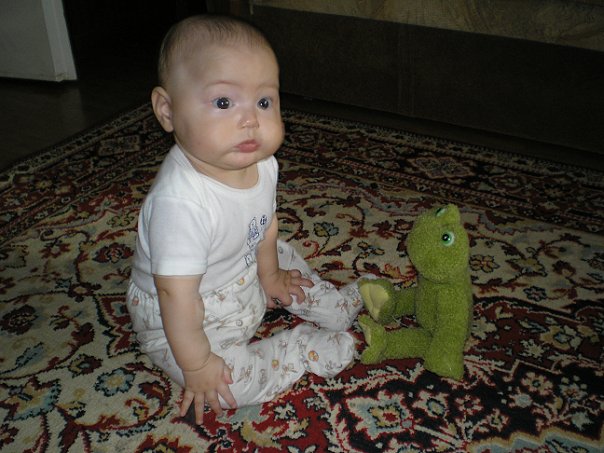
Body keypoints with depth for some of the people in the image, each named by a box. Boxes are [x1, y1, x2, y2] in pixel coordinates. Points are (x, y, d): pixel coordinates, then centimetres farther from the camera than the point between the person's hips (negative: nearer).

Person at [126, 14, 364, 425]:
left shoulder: (262, 164, -16)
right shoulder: (181, 202, -42)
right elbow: (176, 294, -34)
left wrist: (270, 275, 18)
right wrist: (196, 365, -23)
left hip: (247, 280, 7)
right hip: (182, 319, -7)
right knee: (233, 384, -20)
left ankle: (337, 306, 39)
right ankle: (308, 345, 1)